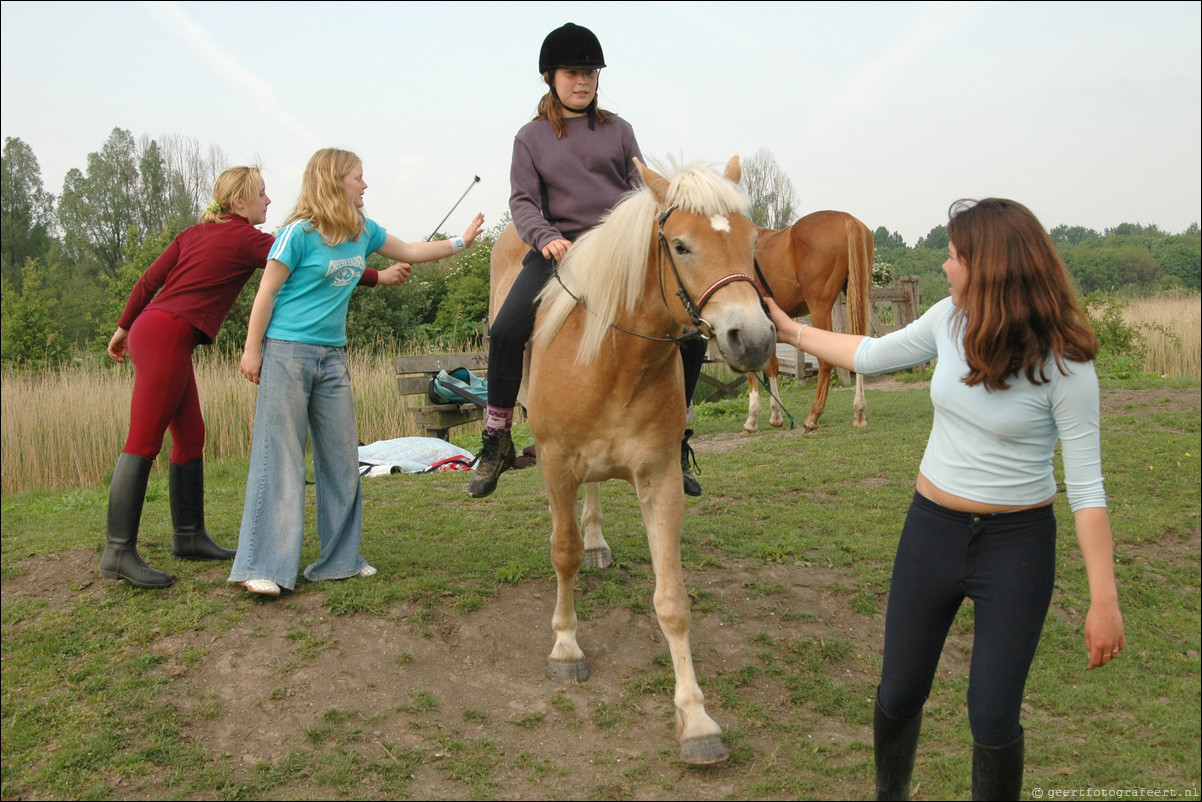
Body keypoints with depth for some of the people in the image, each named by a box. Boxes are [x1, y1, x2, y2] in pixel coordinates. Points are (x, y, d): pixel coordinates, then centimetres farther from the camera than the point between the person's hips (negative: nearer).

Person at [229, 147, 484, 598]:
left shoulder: (363, 231, 9)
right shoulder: (299, 232, -11)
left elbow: (410, 252, 23)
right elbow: (267, 292, -8)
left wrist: (461, 242, 20)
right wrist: (252, 350, -9)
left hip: (333, 357, 7)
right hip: (287, 353, -7)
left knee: (342, 459, 8)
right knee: (279, 458, -6)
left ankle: (339, 559, 18)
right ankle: (262, 567, -1)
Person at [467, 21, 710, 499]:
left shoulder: (618, 130, 13)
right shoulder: (531, 138, 9)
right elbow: (523, 203, 1)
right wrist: (546, 238, -20)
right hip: (560, 251, -1)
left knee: (692, 330, -10)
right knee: (506, 331, -23)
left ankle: (676, 439, 8)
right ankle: (496, 443, -6)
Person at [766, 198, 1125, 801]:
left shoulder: (1063, 364, -18)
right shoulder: (949, 320, -3)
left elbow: (1086, 486, -15)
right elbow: (870, 356, 14)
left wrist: (1104, 599, -17)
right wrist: (790, 330, 19)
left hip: (1017, 545, -4)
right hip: (931, 529, 5)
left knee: (993, 716, 0)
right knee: (899, 694, 15)